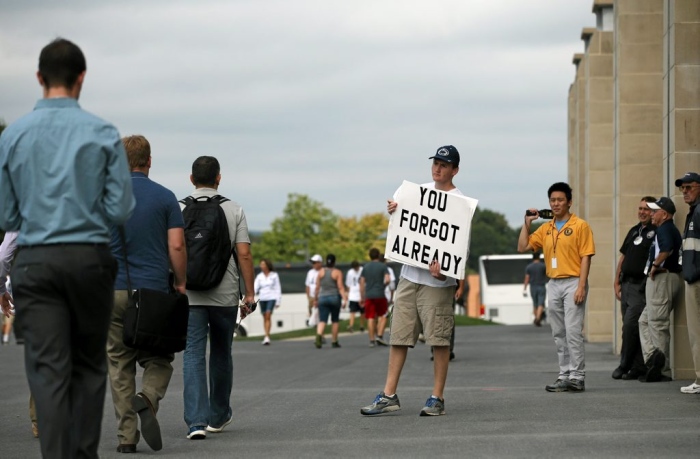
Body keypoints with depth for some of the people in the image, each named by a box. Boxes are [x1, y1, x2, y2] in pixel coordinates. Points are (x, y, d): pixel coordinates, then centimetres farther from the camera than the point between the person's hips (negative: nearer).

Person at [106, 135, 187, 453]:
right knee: (158, 359, 11)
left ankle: (126, 436, 1)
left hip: (115, 292, 1)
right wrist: (180, 283, 7)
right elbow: (176, 246, -5)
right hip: (155, 291, -1)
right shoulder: (165, 197, 0)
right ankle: (148, 399, -21)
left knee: (119, 364, 7)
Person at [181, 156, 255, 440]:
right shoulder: (234, 210, 1)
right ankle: (218, 416, 29)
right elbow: (244, 254, -5)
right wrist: (250, 293, 0)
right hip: (225, 295, 1)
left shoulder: (180, 210, 1)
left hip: (189, 296, -1)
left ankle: (196, 420, -17)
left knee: (193, 355, -4)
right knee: (221, 355, 16)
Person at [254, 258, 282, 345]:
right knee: (265, 317, 6)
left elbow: (278, 289, 5)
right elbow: (255, 288, 3)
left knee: (268, 315, -16)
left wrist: (278, 301, 2)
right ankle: (267, 337, 14)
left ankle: (266, 337, -23)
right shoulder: (259, 276, 8)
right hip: (262, 298, 3)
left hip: (271, 298, -3)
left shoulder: (274, 275, 3)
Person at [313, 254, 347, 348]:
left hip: (323, 298, 1)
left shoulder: (321, 271, 2)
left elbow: (317, 287, 5)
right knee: (335, 321, 13)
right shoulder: (337, 272, -5)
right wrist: (344, 299, -16)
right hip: (335, 297, -1)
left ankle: (319, 335, -31)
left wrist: (315, 298, 14)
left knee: (322, 320, -4)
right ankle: (334, 342, 17)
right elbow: (340, 287, -13)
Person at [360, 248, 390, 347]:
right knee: (382, 316, 12)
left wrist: (362, 297, 13)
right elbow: (387, 280, -12)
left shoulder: (365, 267, 9)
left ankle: (372, 340, 1)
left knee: (370, 318, 3)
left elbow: (362, 282, 8)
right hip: (380, 294, -3)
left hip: (368, 295, 3)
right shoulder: (383, 266, -1)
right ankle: (379, 336, 0)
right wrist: (383, 285, 9)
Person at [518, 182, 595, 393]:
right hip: (554, 284, 7)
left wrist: (581, 286, -16)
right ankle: (565, 375, 14)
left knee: (573, 331, -11)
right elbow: (522, 247, 14)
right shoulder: (545, 229, 14)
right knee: (558, 334, 9)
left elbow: (585, 257, -9)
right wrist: (527, 223, 5)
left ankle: (577, 377, -9)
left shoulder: (580, 225, -4)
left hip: (573, 283, -7)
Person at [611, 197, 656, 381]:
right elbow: (623, 258, 21)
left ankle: (625, 365, -4)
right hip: (627, 285, 8)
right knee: (631, 327, 7)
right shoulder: (633, 231, 19)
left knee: (630, 325, -12)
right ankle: (638, 367, 11)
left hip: (641, 287, -8)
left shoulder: (656, 232, -5)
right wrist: (617, 283, 16)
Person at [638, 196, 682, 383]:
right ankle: (653, 357, -2)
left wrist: (655, 265, -19)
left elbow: (666, 249, -31)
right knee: (645, 321, 13)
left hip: (662, 278, -11)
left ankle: (662, 371, -10)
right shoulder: (672, 230, 20)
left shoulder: (664, 229, -12)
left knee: (658, 325, -9)